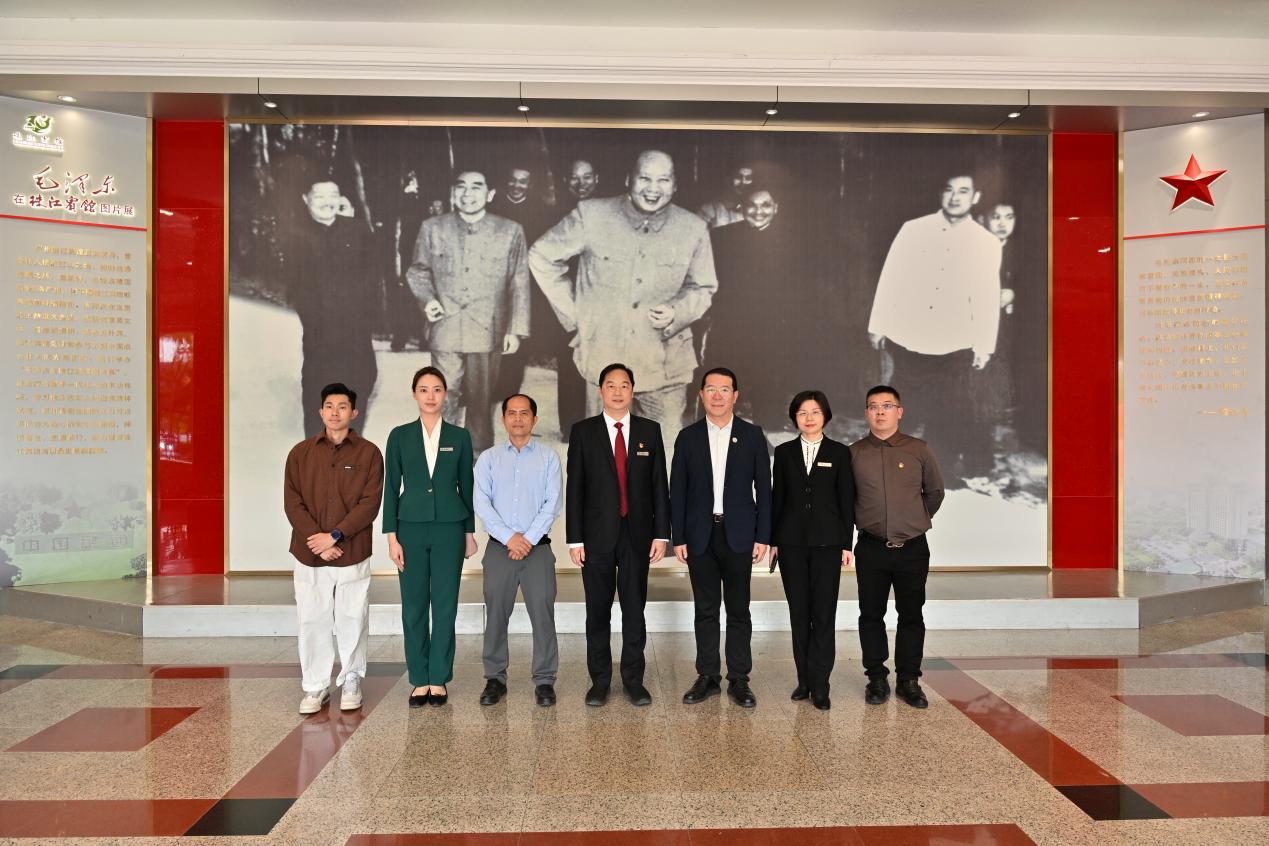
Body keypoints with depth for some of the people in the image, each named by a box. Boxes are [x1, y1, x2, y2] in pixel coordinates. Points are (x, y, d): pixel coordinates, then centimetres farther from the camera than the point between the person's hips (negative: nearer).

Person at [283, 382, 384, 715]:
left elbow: (370, 503, -7)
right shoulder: (300, 453, 7)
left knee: (352, 620, 6)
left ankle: (351, 683, 21)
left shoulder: (369, 453, 0)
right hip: (309, 554, 2)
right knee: (312, 621, 6)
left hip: (353, 553, -1)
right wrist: (318, 542, -10)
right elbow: (292, 503, 1)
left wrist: (334, 535, -14)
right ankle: (315, 687, 18)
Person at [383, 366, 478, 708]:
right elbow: (391, 487, 3)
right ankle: (419, 680, 16)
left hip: (449, 528, 0)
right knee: (414, 606, 4)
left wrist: (470, 532, 6)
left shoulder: (459, 436, 4)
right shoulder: (400, 436, 3)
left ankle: (439, 679, 14)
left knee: (445, 605, 2)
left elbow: (466, 486, 8)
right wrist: (391, 536, -3)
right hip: (411, 528, 0)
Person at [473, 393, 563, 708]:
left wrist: (529, 538, -12)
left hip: (537, 548, -1)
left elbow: (553, 503, -3)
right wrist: (509, 537, -12)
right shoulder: (488, 458, 8)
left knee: (543, 614, -2)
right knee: (496, 615, 5)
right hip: (499, 548, 1)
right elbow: (481, 503, -1)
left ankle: (544, 681, 9)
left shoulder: (549, 457, 5)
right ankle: (495, 679, 17)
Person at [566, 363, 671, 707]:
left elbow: (659, 485, 5)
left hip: (637, 534, 1)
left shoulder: (649, 430, 5)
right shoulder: (583, 431, 1)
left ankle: (634, 679, 20)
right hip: (597, 535, -1)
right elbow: (574, 488, -1)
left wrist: (661, 533, -1)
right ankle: (599, 680, 20)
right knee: (598, 611, 7)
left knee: (634, 610, 8)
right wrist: (574, 538, -5)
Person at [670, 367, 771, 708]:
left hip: (739, 535, -1)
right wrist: (678, 537, -1)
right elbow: (677, 491, 4)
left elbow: (763, 488, 2)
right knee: (705, 610, 8)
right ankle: (707, 677, 19)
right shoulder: (688, 437, 4)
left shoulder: (752, 436, 2)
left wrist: (763, 536, -3)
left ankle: (739, 680, 16)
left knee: (738, 610, 6)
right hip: (700, 536, 1)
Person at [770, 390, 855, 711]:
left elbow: (847, 500, 2)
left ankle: (819, 685, 5)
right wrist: (773, 540, 4)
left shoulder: (840, 453, 3)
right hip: (792, 542, 2)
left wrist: (847, 544, -2)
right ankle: (804, 680, 17)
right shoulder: (784, 452, 7)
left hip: (827, 542, -2)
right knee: (799, 612, 7)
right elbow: (777, 498, 7)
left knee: (823, 613, -1)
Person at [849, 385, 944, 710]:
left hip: (912, 549, 0)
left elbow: (935, 492, 12)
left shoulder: (919, 450, 1)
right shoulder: (854, 453, 0)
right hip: (871, 549, 0)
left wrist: (917, 520, 12)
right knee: (871, 615, 6)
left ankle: (909, 681, 18)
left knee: (911, 616, 7)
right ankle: (876, 679, 19)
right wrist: (862, 522, 8)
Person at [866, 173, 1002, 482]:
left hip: (953, 347, -1)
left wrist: (984, 345, 2)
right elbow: (889, 278, 2)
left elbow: (988, 298, 3)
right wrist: (877, 325, 3)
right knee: (910, 411, 12)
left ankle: (976, 472, 18)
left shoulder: (987, 243, 0)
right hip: (906, 340, 1)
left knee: (956, 413, 1)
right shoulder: (913, 229, -1)